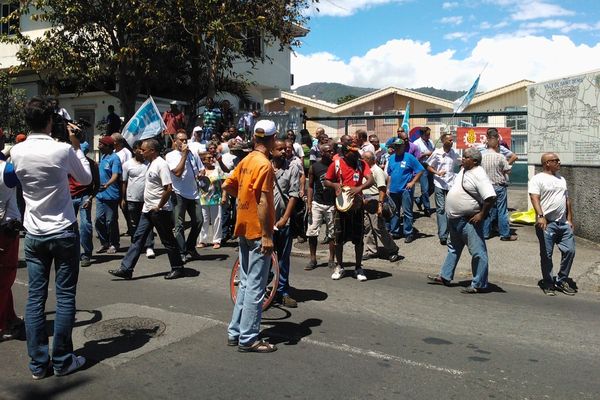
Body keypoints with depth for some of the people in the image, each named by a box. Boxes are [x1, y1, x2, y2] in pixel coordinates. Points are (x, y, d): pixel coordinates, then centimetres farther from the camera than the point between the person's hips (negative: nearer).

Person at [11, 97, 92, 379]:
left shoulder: (16, 152, -2)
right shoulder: (63, 150, -14)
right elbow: (86, 179, 2)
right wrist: (76, 146, 8)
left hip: (34, 234, 4)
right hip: (64, 232, -4)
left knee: (35, 297, 7)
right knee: (65, 297, 5)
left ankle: (38, 364, 14)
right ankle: (62, 361, 12)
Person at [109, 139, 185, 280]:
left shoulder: (161, 164, -17)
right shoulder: (151, 163, 13)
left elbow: (168, 189, -23)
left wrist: (158, 207, -18)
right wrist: (149, 206, 15)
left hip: (160, 210, -9)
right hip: (148, 209, 10)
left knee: (168, 241, 2)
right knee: (138, 238, 7)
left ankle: (178, 268, 15)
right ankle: (126, 269, 9)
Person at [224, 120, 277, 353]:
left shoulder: (245, 161, 8)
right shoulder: (265, 164, -17)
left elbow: (227, 186, 12)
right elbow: (263, 202, -22)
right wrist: (267, 236, -21)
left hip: (243, 229, 9)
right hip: (258, 232, -8)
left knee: (245, 283, 17)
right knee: (256, 287, -1)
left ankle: (235, 332, 23)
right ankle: (248, 339, 6)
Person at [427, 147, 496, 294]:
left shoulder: (478, 175, -19)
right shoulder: (464, 170, 11)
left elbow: (490, 197, -28)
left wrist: (482, 214, -22)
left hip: (469, 221, -11)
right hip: (455, 218, 11)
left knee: (477, 252, -1)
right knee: (454, 248, 20)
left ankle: (478, 284, 4)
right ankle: (445, 277, 31)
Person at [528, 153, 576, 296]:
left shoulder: (562, 179, 18)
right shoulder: (537, 179, -6)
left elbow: (567, 200, 21)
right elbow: (534, 198, -18)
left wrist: (570, 219, 15)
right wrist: (540, 216, -32)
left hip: (563, 223, 6)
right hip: (546, 224, -6)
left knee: (569, 251, 4)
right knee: (546, 255, 2)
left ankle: (561, 281, 19)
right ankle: (548, 284, 15)